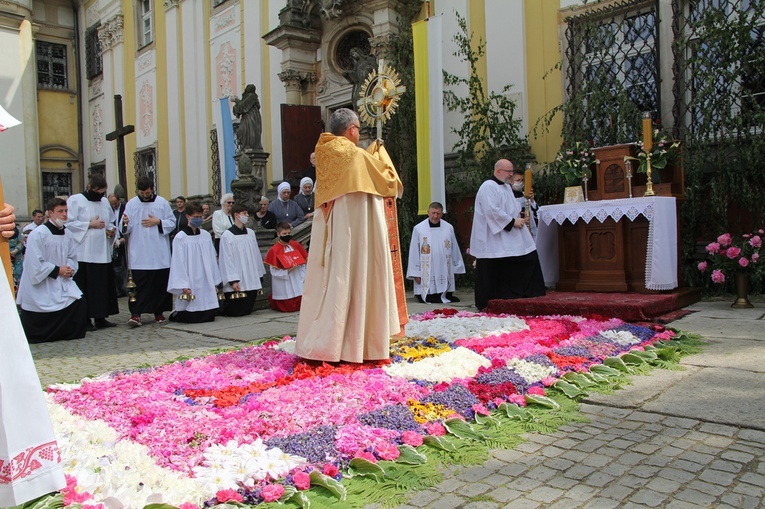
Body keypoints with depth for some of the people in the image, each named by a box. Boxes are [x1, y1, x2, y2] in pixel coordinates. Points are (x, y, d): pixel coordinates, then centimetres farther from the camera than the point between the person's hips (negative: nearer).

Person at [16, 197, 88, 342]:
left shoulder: (68, 234, 4)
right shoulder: (38, 234, -14)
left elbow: (72, 257, 11)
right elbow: (35, 263, -17)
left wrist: (70, 269, -10)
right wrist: (58, 270, -18)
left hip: (62, 281, 5)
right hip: (40, 284, -5)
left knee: (79, 303, -14)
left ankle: (72, 333, 5)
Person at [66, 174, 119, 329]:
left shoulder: (105, 202, 17)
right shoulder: (75, 200, -2)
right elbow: (68, 223, -10)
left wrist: (111, 230, 3)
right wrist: (90, 225, -13)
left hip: (103, 252, 6)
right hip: (83, 253, -6)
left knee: (104, 286, 5)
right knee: (85, 288, -3)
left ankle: (100, 318, 13)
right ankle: (86, 319, 4)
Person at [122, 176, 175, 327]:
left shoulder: (162, 202, 5)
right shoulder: (131, 204, 5)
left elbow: (172, 223, 6)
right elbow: (126, 229, 2)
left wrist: (158, 222, -9)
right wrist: (125, 223, -20)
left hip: (159, 253, 1)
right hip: (138, 254, -1)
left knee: (160, 283, 5)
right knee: (139, 284, -5)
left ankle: (159, 312, 17)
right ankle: (136, 314, -5)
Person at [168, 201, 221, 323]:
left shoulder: (206, 235, 8)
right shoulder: (180, 238, -5)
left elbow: (212, 260, 11)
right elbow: (178, 263, -8)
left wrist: (215, 281, 10)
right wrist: (183, 286, -14)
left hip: (206, 283, 5)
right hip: (190, 285, -5)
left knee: (210, 315, 6)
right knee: (191, 318, -2)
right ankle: (176, 314, 28)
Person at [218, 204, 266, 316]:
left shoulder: (251, 233, 10)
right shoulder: (227, 235, -6)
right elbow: (226, 260, -10)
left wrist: (259, 277, 13)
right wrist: (233, 281, -16)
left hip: (251, 281, 6)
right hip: (237, 284, -5)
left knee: (247, 310, 9)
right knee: (235, 311, 1)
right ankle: (224, 310, 26)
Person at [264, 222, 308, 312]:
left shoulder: (296, 245, 2)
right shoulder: (274, 250, -12)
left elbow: (303, 263, 6)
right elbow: (274, 271, -12)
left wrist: (303, 277, -3)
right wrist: (287, 271, -24)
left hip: (298, 284, 5)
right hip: (284, 287, -5)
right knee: (289, 308, 3)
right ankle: (273, 301, 29)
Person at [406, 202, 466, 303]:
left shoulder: (449, 228, 2)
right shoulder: (418, 229, -3)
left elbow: (454, 250, 11)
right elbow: (414, 252, 0)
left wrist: (456, 268, 11)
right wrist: (415, 273, -3)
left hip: (445, 272, 2)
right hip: (426, 275, -2)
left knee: (448, 299, 3)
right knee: (426, 299, -4)